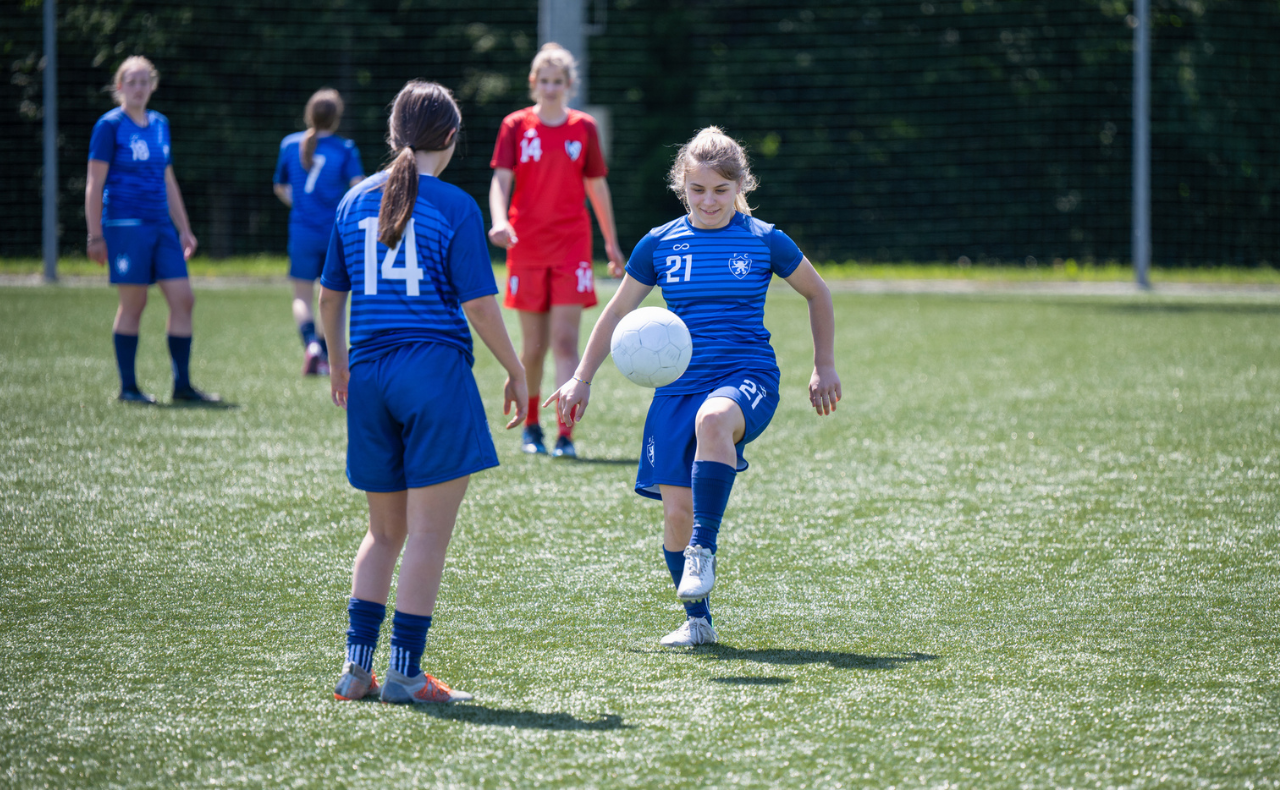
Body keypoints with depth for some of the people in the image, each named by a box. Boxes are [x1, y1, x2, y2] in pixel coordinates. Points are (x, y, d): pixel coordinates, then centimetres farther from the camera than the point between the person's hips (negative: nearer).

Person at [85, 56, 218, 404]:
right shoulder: (110, 125, -4)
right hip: (125, 226, -6)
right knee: (133, 304, -4)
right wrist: (95, 236, -11)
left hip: (162, 226, 6)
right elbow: (95, 184, -6)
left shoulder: (160, 124, 15)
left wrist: (184, 229, 21)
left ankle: (182, 385, 6)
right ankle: (128, 387, 6)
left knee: (183, 299, 0)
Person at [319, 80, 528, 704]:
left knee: (385, 531, 16)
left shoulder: (355, 201, 10)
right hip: (436, 371, -6)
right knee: (429, 534, -1)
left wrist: (338, 362, 31)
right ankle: (404, 672, -2)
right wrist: (515, 372, 2)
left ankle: (356, 664, 8)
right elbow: (478, 302, -9)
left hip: (369, 373, 6)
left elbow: (329, 295, 16)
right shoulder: (454, 206, -6)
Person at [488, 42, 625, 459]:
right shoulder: (516, 126, 3)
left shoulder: (583, 128, 6)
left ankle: (566, 435, -15)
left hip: (572, 246, 0)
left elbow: (597, 186, 14)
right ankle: (530, 427, 25)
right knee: (533, 345, 6)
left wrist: (612, 242, 17)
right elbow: (500, 179, -6)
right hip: (527, 248, 0)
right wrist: (499, 221, -25)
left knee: (565, 342, -10)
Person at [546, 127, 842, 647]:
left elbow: (817, 294, 17)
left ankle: (704, 549, -32)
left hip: (747, 377, -3)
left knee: (713, 419, -40)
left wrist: (824, 366, 15)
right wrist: (582, 379, 16)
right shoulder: (659, 244, 6)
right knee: (676, 510, -4)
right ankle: (697, 620, 15)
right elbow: (618, 312, 18)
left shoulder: (764, 241, 1)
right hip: (678, 385, 3)